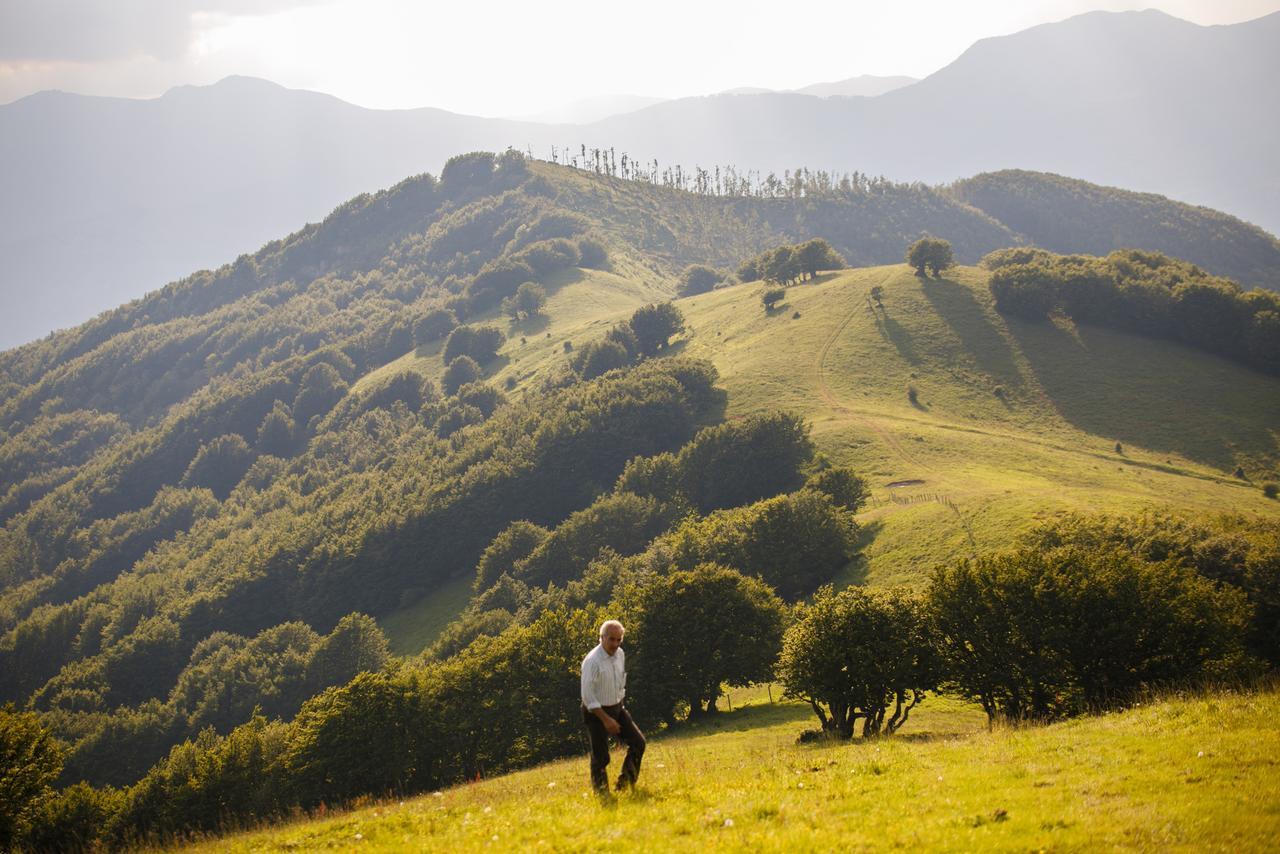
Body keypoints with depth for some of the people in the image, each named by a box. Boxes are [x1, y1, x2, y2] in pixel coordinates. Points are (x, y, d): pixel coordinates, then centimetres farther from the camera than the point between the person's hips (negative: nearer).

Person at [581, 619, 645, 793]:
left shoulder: (620, 654, 0)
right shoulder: (592, 661, -23)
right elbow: (587, 696, -23)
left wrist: (620, 701, 14)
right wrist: (606, 719, -23)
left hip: (617, 708, 7)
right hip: (597, 711, -7)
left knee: (638, 742, 1)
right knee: (600, 757, -3)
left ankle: (626, 783, 17)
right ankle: (602, 793, 12)